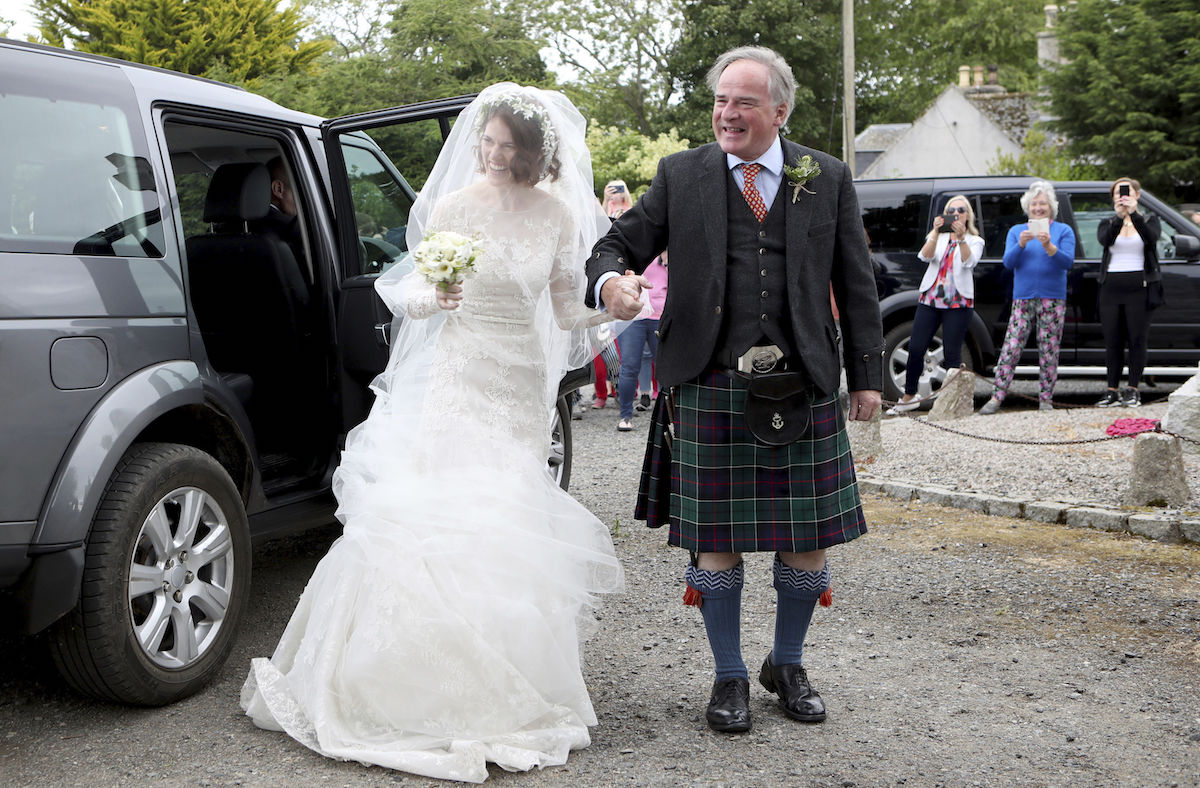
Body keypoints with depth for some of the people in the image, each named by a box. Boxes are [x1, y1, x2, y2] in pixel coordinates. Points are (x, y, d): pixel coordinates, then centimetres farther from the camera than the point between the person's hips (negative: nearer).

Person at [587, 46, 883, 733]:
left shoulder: (829, 178, 9)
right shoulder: (681, 175, 6)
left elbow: (856, 284, 10)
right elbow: (621, 243, 6)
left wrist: (868, 376, 7)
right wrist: (611, 279, -18)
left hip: (805, 387, 1)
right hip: (712, 387, -1)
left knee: (809, 540, 7)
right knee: (718, 540, 4)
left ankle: (788, 665, 31)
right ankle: (731, 676, 23)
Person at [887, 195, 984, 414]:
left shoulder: (974, 241, 10)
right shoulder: (938, 237, 17)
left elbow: (969, 261, -11)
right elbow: (925, 256, -4)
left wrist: (961, 237, -24)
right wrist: (936, 232, -18)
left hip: (958, 303, -2)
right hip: (930, 298, 2)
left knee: (951, 353, -6)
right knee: (916, 348, -2)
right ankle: (908, 398, 10)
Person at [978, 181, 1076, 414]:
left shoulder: (1063, 230, 7)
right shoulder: (1016, 231, 13)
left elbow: (1067, 262, -6)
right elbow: (1008, 262, 1)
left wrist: (1049, 246, -22)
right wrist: (1021, 244, -17)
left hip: (1053, 299, -1)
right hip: (1023, 297, 1)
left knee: (1049, 350, -1)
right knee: (1011, 347, -7)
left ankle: (1045, 398, 7)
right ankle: (997, 397, -6)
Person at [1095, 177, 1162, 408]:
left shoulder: (1149, 220, 10)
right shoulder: (1107, 223, 13)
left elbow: (1152, 237, -14)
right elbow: (1105, 239, -11)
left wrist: (1134, 214, -26)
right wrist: (1119, 217, -27)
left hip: (1139, 287, -2)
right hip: (1111, 287, 2)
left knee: (1137, 339, -4)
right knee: (1112, 341, 1)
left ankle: (1132, 389, 2)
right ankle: (1112, 391, 5)